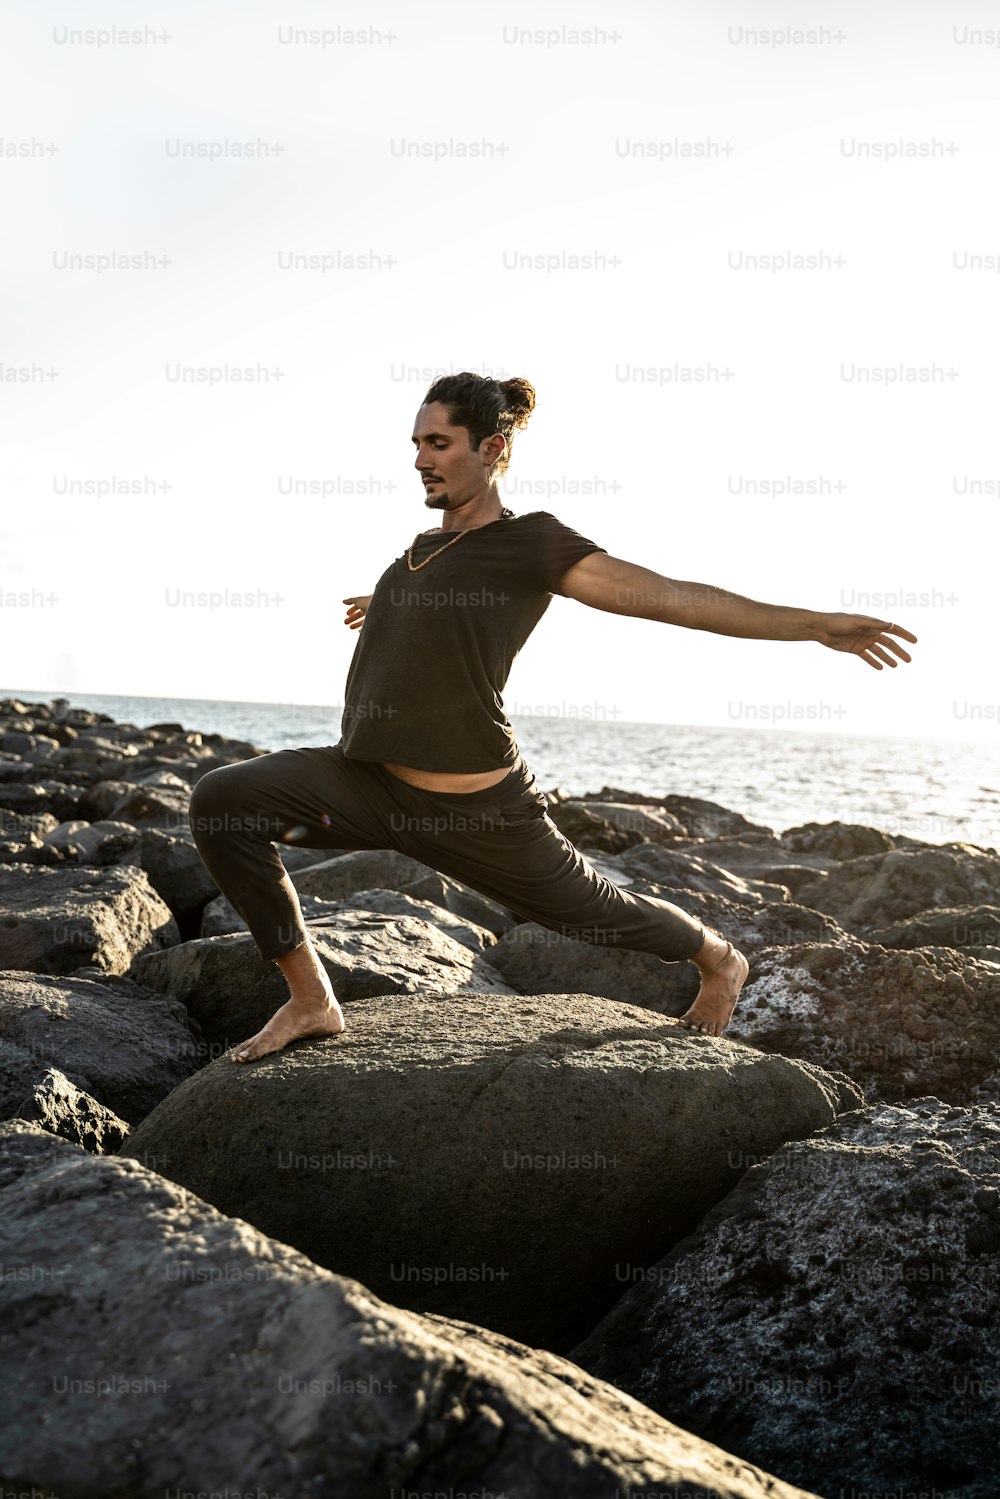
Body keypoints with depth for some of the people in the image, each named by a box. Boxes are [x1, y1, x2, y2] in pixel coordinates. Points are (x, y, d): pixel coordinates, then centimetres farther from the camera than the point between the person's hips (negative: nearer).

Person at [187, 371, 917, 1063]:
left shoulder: (533, 543, -12)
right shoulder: (431, 543, 9)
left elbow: (665, 594, -16)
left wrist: (816, 623, -21)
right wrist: (388, 605, 57)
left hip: (476, 809, -6)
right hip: (371, 784, 6)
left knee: (595, 911, 15)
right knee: (223, 800, -12)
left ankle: (719, 960, 49)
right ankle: (312, 998, -2)